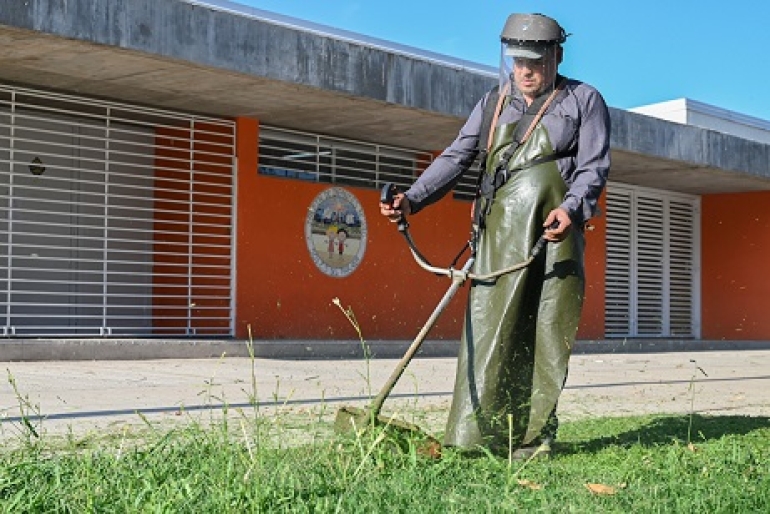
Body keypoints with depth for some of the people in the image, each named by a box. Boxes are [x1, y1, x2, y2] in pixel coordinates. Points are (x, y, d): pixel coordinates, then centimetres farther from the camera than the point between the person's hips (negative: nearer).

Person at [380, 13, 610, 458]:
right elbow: (455, 159, 12)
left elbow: (594, 166, -1)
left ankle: (534, 439, 1)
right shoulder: (493, 104, 19)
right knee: (488, 329, -7)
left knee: (548, 335, -3)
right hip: (500, 233, 2)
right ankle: (475, 436, -8)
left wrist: (571, 208, -21)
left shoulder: (584, 100, 10)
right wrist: (412, 200, -4)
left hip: (556, 232, -2)